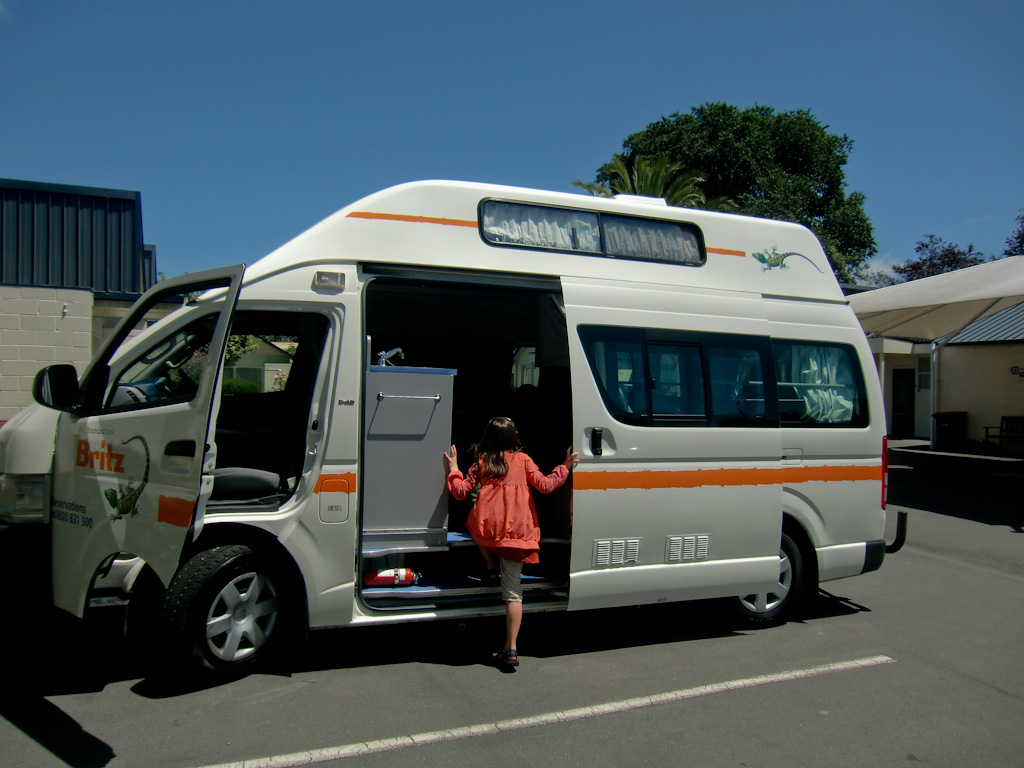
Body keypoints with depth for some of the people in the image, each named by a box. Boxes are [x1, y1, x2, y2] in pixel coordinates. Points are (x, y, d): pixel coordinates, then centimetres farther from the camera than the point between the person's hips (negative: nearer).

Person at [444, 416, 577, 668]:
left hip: (486, 528, 0)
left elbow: (461, 492, 6)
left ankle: (490, 568, 32)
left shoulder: (481, 462, 8)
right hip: (517, 532, 0)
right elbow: (545, 485, 0)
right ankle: (510, 649, 0)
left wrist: (453, 469, 20)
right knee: (513, 591, 3)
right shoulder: (522, 459, 5)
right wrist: (564, 468, 12)